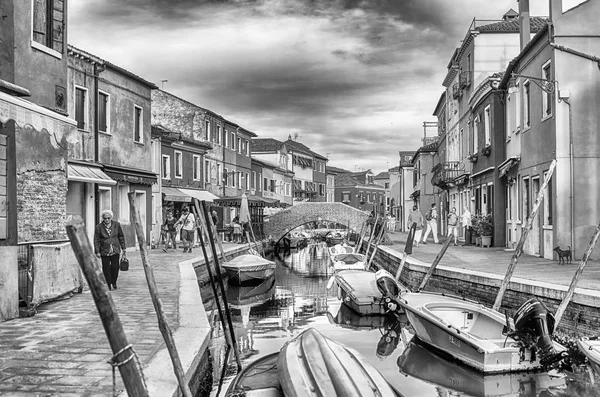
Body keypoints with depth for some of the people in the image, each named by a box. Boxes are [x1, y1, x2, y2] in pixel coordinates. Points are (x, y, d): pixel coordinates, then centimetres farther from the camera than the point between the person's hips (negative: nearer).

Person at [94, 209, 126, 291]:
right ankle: (109, 284, 12)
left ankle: (114, 283, 20)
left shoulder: (116, 225, 2)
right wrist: (97, 251, -6)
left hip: (115, 250, 1)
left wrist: (124, 248, 9)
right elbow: (96, 240, -1)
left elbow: (121, 237, 9)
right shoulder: (98, 227, -4)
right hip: (104, 251, -1)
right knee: (106, 268, 0)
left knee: (115, 267, 1)